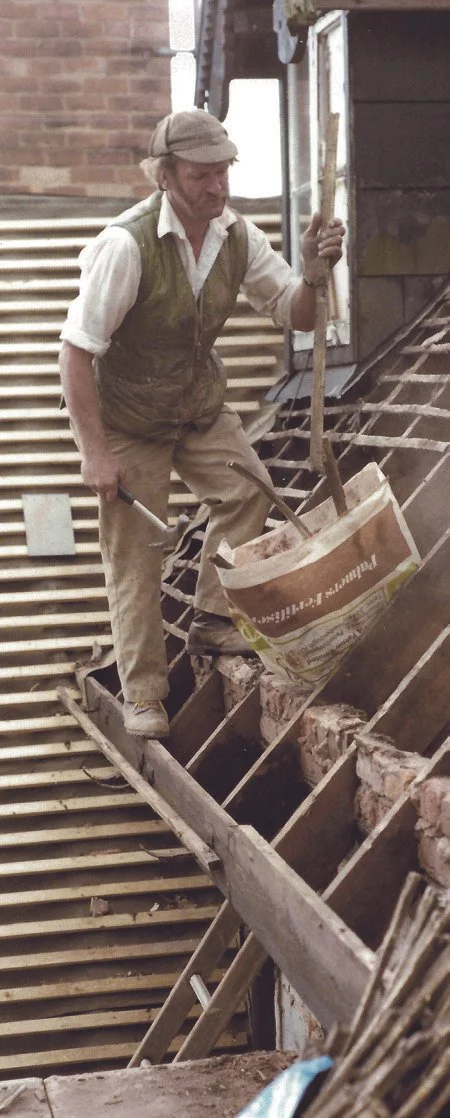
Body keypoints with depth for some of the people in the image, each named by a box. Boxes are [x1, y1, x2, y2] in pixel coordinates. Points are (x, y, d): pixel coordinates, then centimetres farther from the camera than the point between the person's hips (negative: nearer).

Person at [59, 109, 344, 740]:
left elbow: (296, 315, -1)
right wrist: (94, 451, -24)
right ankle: (142, 695, 14)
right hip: (128, 418, -5)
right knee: (135, 557, 0)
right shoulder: (127, 244, -27)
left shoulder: (238, 236, -9)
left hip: (200, 406, 5)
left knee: (248, 488, -13)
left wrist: (313, 273, -25)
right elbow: (76, 350, -24)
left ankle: (212, 621, 8)